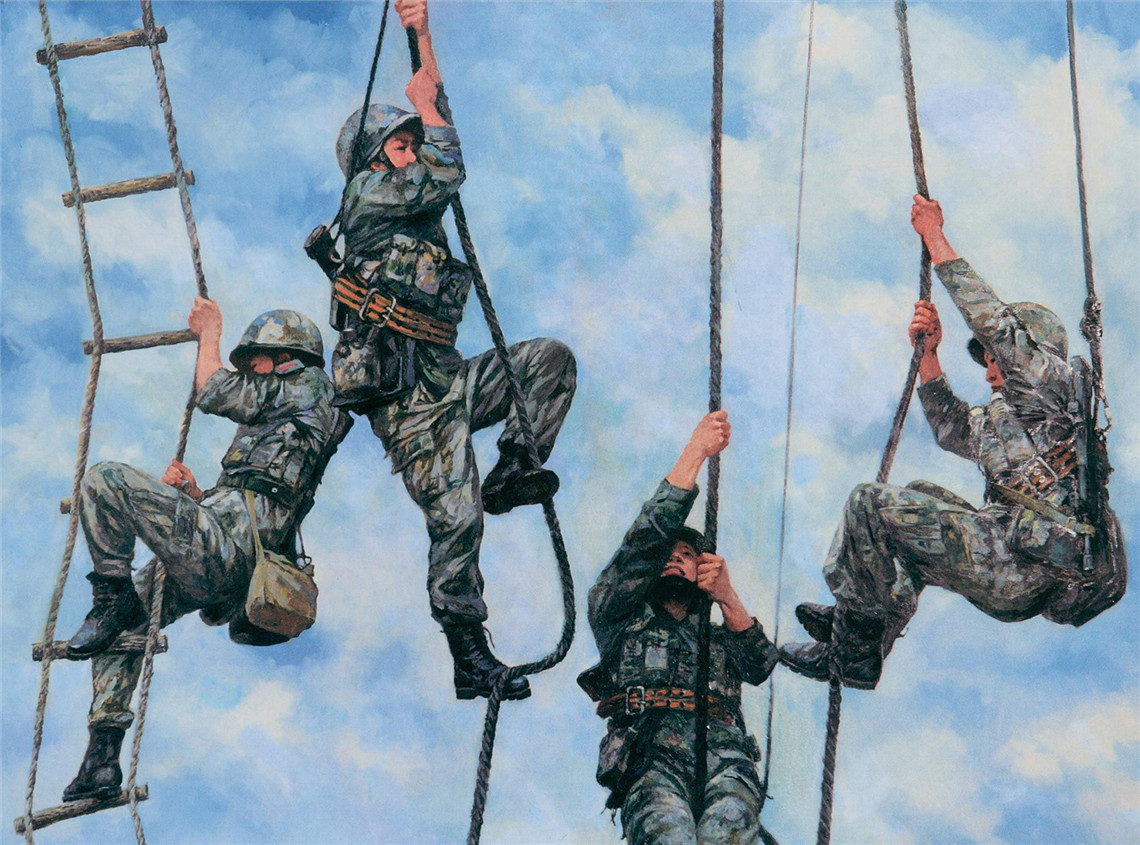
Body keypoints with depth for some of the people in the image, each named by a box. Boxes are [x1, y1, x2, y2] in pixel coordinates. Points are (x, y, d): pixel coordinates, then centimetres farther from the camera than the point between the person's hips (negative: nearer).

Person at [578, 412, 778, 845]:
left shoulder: (720, 638, 36)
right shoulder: (620, 617, 28)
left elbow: (761, 666, 15)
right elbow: (646, 537, 16)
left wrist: (728, 599, 2)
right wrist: (696, 451, 14)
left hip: (725, 762, 2)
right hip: (651, 761, -2)